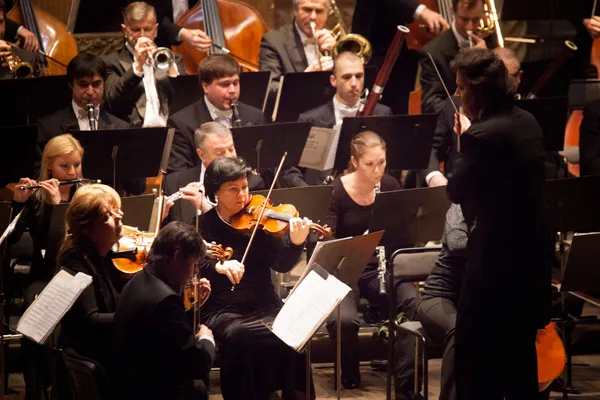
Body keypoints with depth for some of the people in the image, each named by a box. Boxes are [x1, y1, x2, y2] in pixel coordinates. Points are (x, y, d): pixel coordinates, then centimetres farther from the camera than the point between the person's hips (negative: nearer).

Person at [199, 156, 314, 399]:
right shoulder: (203, 224, 2)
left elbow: (281, 265, -2)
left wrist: (296, 243, -22)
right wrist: (217, 266, -30)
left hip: (264, 307, 2)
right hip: (222, 311, -2)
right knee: (241, 336, -35)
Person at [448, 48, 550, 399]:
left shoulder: (482, 135, -21)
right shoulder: (527, 122, 7)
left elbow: (457, 192, -12)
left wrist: (464, 141, -2)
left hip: (497, 260, -9)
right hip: (530, 255, 9)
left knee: (475, 359, -1)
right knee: (520, 355, 17)